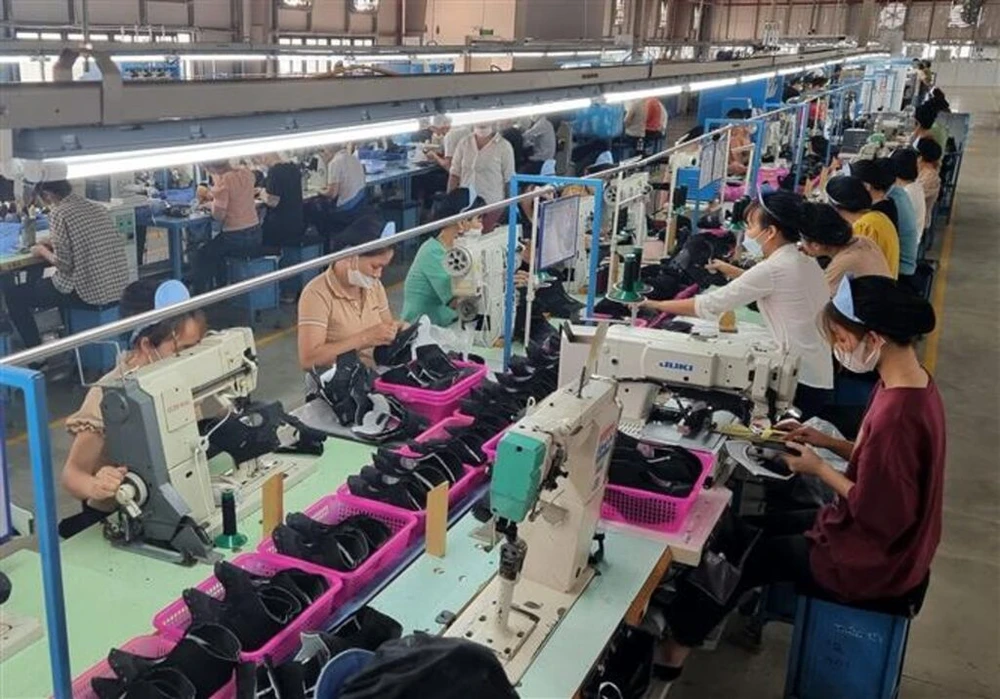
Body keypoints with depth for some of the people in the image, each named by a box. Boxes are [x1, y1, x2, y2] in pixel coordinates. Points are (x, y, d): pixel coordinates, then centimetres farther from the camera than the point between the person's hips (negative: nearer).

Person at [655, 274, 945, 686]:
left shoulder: (895, 414, -34)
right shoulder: (913, 381, -3)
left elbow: (876, 515, -27)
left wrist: (819, 469, -16)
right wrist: (827, 442, 0)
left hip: (870, 562, -9)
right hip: (894, 540, 9)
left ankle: (675, 648, 24)